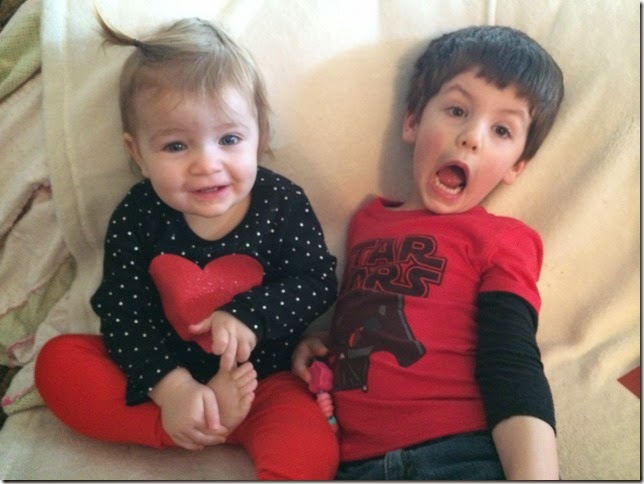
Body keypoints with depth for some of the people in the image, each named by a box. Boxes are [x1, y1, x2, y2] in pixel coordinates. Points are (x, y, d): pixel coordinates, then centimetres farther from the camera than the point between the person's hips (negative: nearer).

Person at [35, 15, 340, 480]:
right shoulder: (136, 217, -9)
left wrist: (249, 315, -24)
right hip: (166, 374, 4)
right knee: (58, 360, -17)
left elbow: (317, 282, -8)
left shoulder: (285, 204, -11)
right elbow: (122, 314, -10)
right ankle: (217, 427, -21)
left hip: (266, 377, -3)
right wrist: (170, 386, -22)